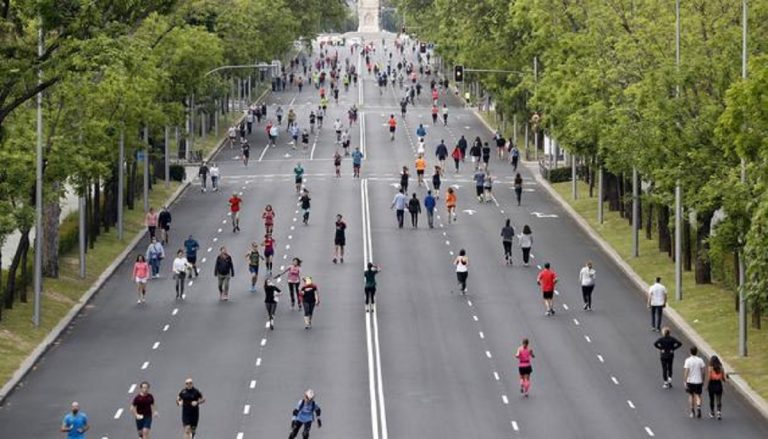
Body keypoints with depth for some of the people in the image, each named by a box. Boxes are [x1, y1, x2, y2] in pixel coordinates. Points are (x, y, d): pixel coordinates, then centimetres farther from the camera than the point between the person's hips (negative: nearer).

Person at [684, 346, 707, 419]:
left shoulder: (688, 360, -10)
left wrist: (685, 382, -8)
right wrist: (703, 380, 13)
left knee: (691, 395, 15)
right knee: (698, 396, 6)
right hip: (698, 381, 1)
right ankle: (698, 408, -20)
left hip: (690, 381, -1)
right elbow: (703, 371, 0)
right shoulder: (700, 360, -4)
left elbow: (686, 372, -13)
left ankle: (692, 412, 18)